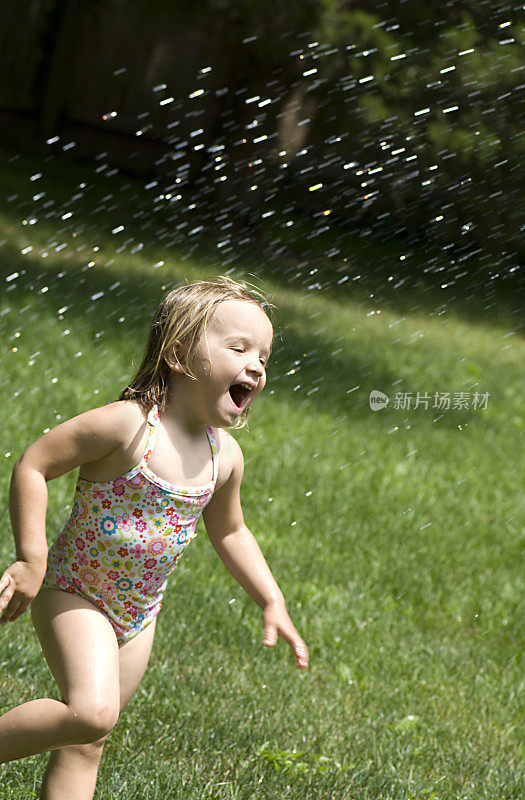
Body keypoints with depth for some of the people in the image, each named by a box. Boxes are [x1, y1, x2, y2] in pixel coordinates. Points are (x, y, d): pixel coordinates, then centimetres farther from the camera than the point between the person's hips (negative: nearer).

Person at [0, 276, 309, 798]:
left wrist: (272, 603, 12)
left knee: (88, 742, 11)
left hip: (137, 614, 7)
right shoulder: (127, 424, -24)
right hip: (74, 593, -7)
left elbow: (229, 533, 16)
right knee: (92, 710, -25)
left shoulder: (224, 456, -2)